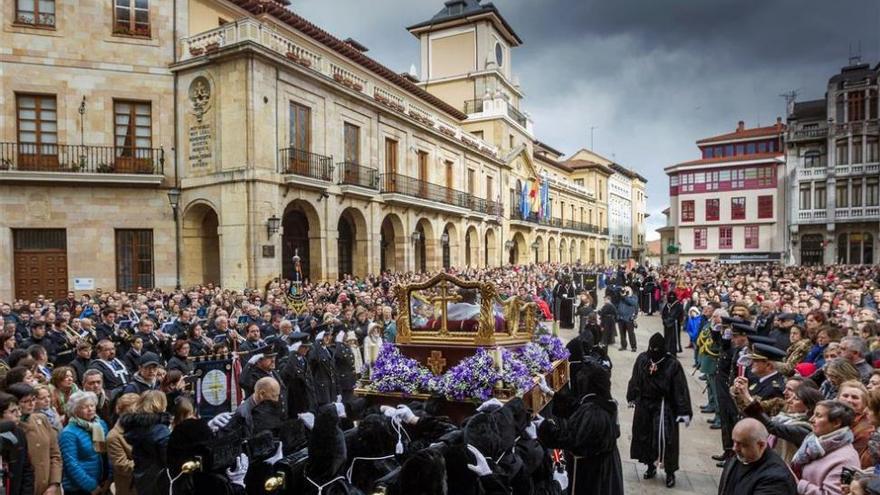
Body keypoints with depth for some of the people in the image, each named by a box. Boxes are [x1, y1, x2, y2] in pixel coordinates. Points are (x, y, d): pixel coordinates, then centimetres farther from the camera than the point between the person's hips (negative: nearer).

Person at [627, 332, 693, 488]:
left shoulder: (672, 364, -15)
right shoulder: (642, 359, -5)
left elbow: (681, 389, -14)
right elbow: (635, 380, 9)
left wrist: (684, 412, -17)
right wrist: (632, 397, 18)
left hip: (664, 407, -4)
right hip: (644, 405, 4)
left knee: (665, 438, -5)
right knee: (644, 436, 12)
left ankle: (670, 472, 15)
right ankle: (650, 465, 32)